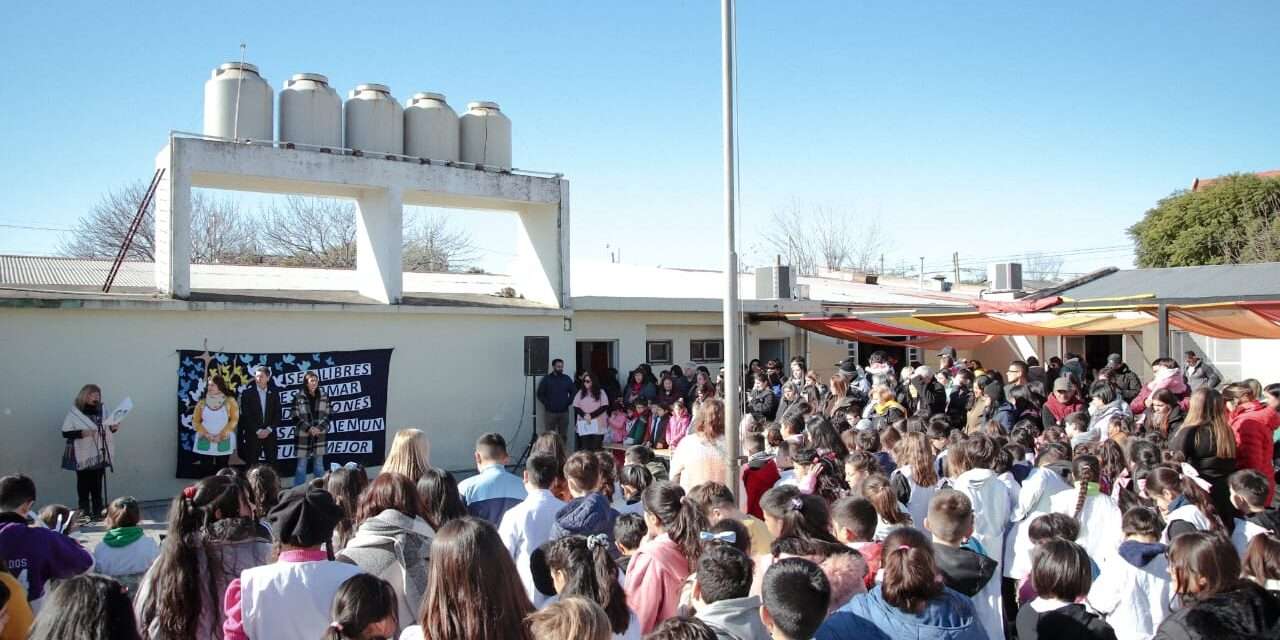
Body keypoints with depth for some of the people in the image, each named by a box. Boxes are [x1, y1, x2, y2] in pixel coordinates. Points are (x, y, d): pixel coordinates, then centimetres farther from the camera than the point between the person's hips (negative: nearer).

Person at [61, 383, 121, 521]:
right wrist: (82, 433, -21)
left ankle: (98, 511, 12)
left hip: (99, 455, 4)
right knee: (84, 485, 0)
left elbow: (106, 430, 19)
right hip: (82, 456, -4)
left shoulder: (101, 411, 9)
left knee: (97, 485, 7)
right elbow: (65, 433, -7)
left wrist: (113, 428, -2)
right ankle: (84, 513, 5)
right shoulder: (74, 413, -6)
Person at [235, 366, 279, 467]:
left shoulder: (274, 393, 7)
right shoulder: (247, 393, -1)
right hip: (253, 435, -2)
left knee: (271, 463, 0)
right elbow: (245, 415, -5)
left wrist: (268, 430, -7)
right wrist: (258, 431, -11)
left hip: (270, 434, 2)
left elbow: (277, 414, 5)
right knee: (252, 464, -1)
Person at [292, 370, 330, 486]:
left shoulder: (324, 396, 4)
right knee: (301, 466, 2)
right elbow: (296, 418, -5)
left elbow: (327, 416, 4)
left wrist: (319, 428, -11)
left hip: (319, 436, 3)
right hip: (303, 436, -3)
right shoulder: (298, 397, -5)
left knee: (319, 466, 10)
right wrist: (309, 428, -15)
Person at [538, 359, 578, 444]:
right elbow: (540, 394, 1)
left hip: (564, 412, 3)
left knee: (563, 436, 6)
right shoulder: (546, 379, 1)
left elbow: (574, 392, 13)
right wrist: (547, 404, -6)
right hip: (550, 412, -3)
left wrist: (568, 402, 2)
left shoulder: (567, 379, 9)